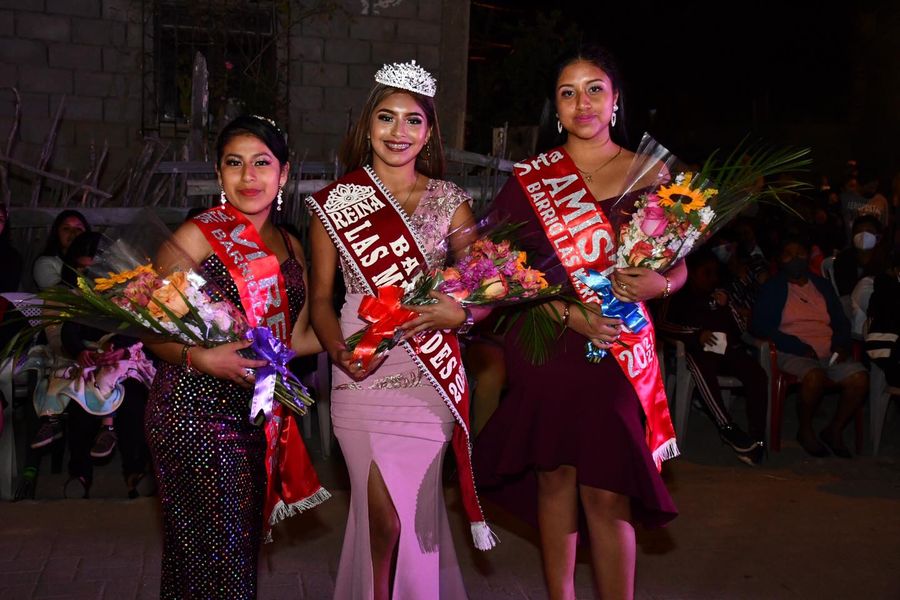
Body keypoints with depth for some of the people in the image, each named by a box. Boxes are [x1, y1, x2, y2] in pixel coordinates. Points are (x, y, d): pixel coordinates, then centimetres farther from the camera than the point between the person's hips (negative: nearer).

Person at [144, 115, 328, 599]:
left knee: (246, 546, 11)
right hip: (198, 410, -6)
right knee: (214, 558, -4)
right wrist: (202, 358, -26)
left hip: (262, 420, 6)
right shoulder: (197, 236, -8)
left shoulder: (290, 247, 12)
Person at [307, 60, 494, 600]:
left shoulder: (450, 201, 6)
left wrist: (460, 313, -14)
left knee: (417, 509, 6)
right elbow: (321, 297, 5)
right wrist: (339, 350, -13)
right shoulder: (336, 202, 3)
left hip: (431, 374, 1)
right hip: (363, 375, -1)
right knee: (385, 517, -2)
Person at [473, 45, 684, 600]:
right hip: (544, 344, 1)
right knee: (555, 474, 7)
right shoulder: (529, 179, 6)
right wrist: (571, 314, -14)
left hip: (619, 349, 0)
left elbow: (679, 266, 11)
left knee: (606, 491, -4)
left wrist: (659, 283, -12)